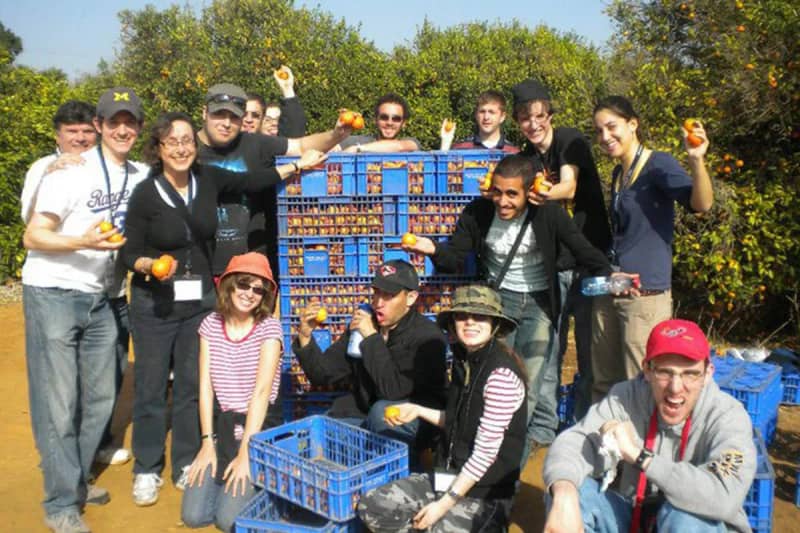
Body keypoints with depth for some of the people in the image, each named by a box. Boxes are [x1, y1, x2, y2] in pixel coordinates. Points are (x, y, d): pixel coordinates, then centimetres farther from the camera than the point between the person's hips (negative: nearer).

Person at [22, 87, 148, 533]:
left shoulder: (141, 176, 5)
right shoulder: (70, 171, -12)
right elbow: (33, 237, -14)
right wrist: (84, 241, -29)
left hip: (100, 299, 6)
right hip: (53, 295, -6)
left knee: (100, 397, 11)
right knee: (58, 403, -2)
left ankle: (77, 479, 30)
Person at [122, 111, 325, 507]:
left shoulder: (207, 179, -2)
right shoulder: (145, 194, -11)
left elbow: (251, 182, 9)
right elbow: (130, 253, -7)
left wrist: (299, 165, 6)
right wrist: (150, 266, -27)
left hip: (200, 300, 3)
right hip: (154, 304, -3)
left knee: (192, 385, 11)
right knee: (150, 386, 5)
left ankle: (185, 466, 27)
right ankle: (146, 470, 24)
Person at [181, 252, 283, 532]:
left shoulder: (269, 327, -12)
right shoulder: (211, 324, 1)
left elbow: (261, 391, -17)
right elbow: (206, 385, -1)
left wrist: (246, 452, -21)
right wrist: (207, 442, -6)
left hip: (260, 426, -4)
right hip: (222, 424, 4)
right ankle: (223, 474, 23)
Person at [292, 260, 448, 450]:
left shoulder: (427, 336, -18)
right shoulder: (362, 325, 1)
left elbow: (394, 390, -29)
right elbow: (323, 374, 0)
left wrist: (372, 338, -27)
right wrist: (305, 336, -16)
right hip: (366, 415, 5)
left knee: (383, 411, -35)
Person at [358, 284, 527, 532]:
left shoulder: (501, 374, -21)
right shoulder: (464, 361, 4)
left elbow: (486, 451, -20)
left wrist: (444, 504, -17)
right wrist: (418, 411, 7)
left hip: (485, 491, -7)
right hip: (450, 476, 7)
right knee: (372, 507, -3)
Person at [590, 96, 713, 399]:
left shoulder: (659, 164, -10)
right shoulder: (618, 173, 14)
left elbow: (701, 204, -27)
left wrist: (696, 160, -42)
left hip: (646, 294, -8)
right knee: (603, 384, 16)